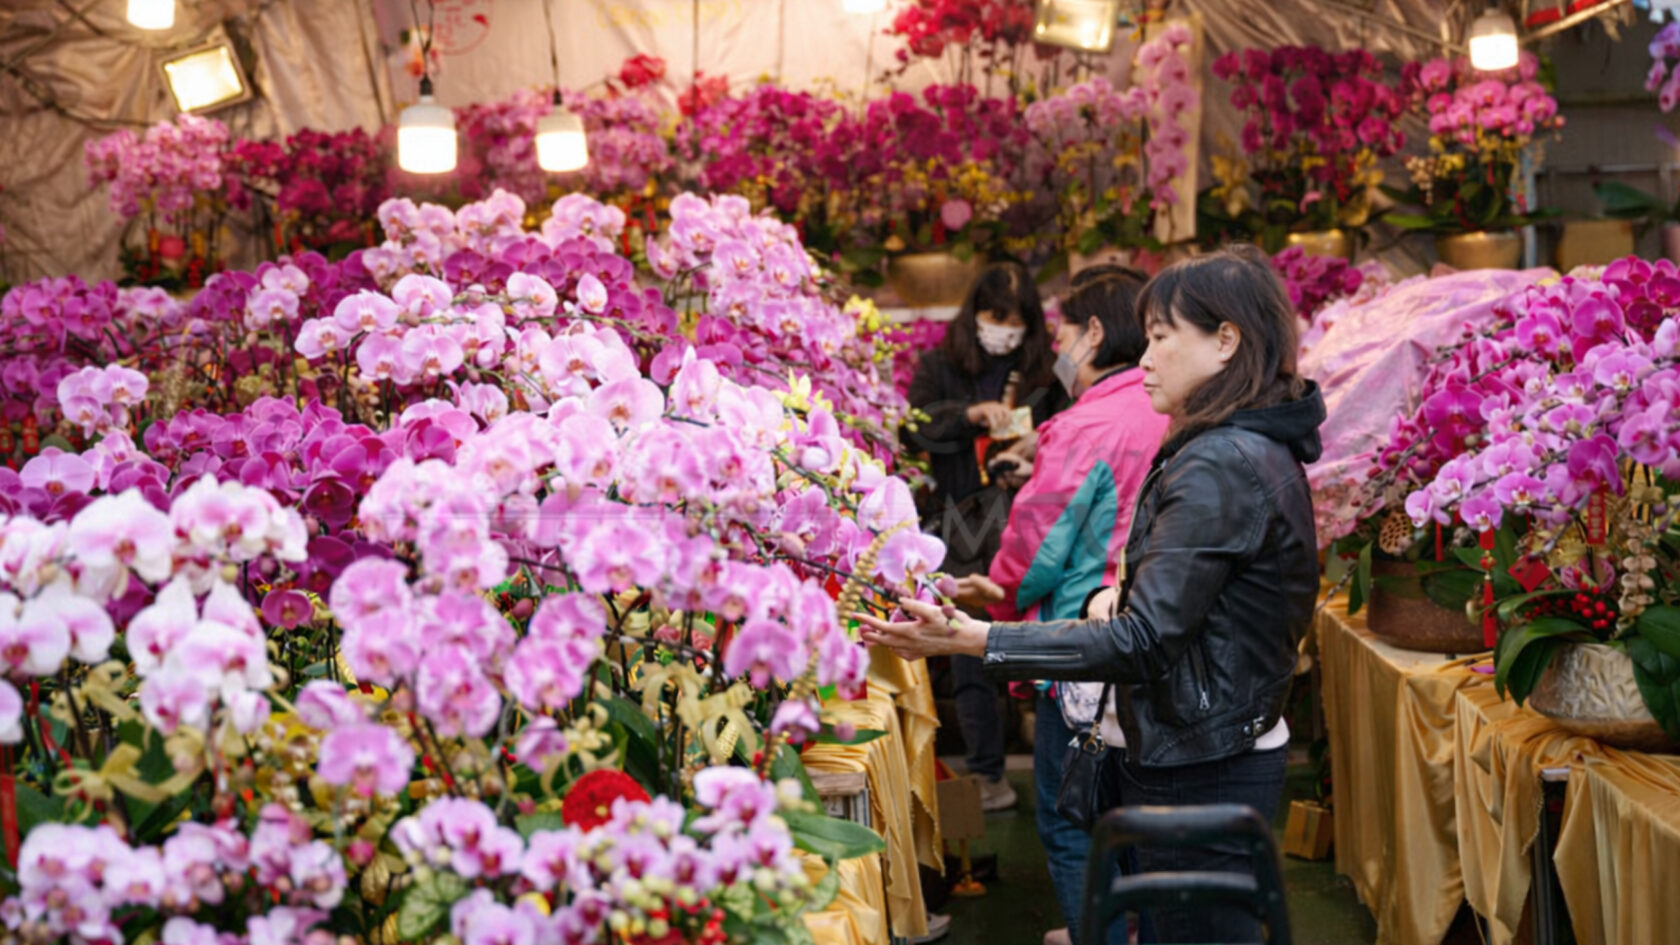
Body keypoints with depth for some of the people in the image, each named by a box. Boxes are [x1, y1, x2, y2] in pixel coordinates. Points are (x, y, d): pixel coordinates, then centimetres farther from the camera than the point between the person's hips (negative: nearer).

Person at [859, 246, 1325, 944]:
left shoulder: (1220, 466, -21)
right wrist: (1124, 595, 1)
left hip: (1199, 777, -10)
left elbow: (1142, 642, -26)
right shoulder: (1262, 450, 12)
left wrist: (970, 639, -27)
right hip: (1237, 746, 10)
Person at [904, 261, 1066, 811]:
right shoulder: (941, 368, 8)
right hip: (965, 534, 0)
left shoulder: (1044, 374, 10)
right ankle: (986, 773, 11)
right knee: (971, 659, 2)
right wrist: (971, 414, -23)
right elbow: (914, 426, -8)